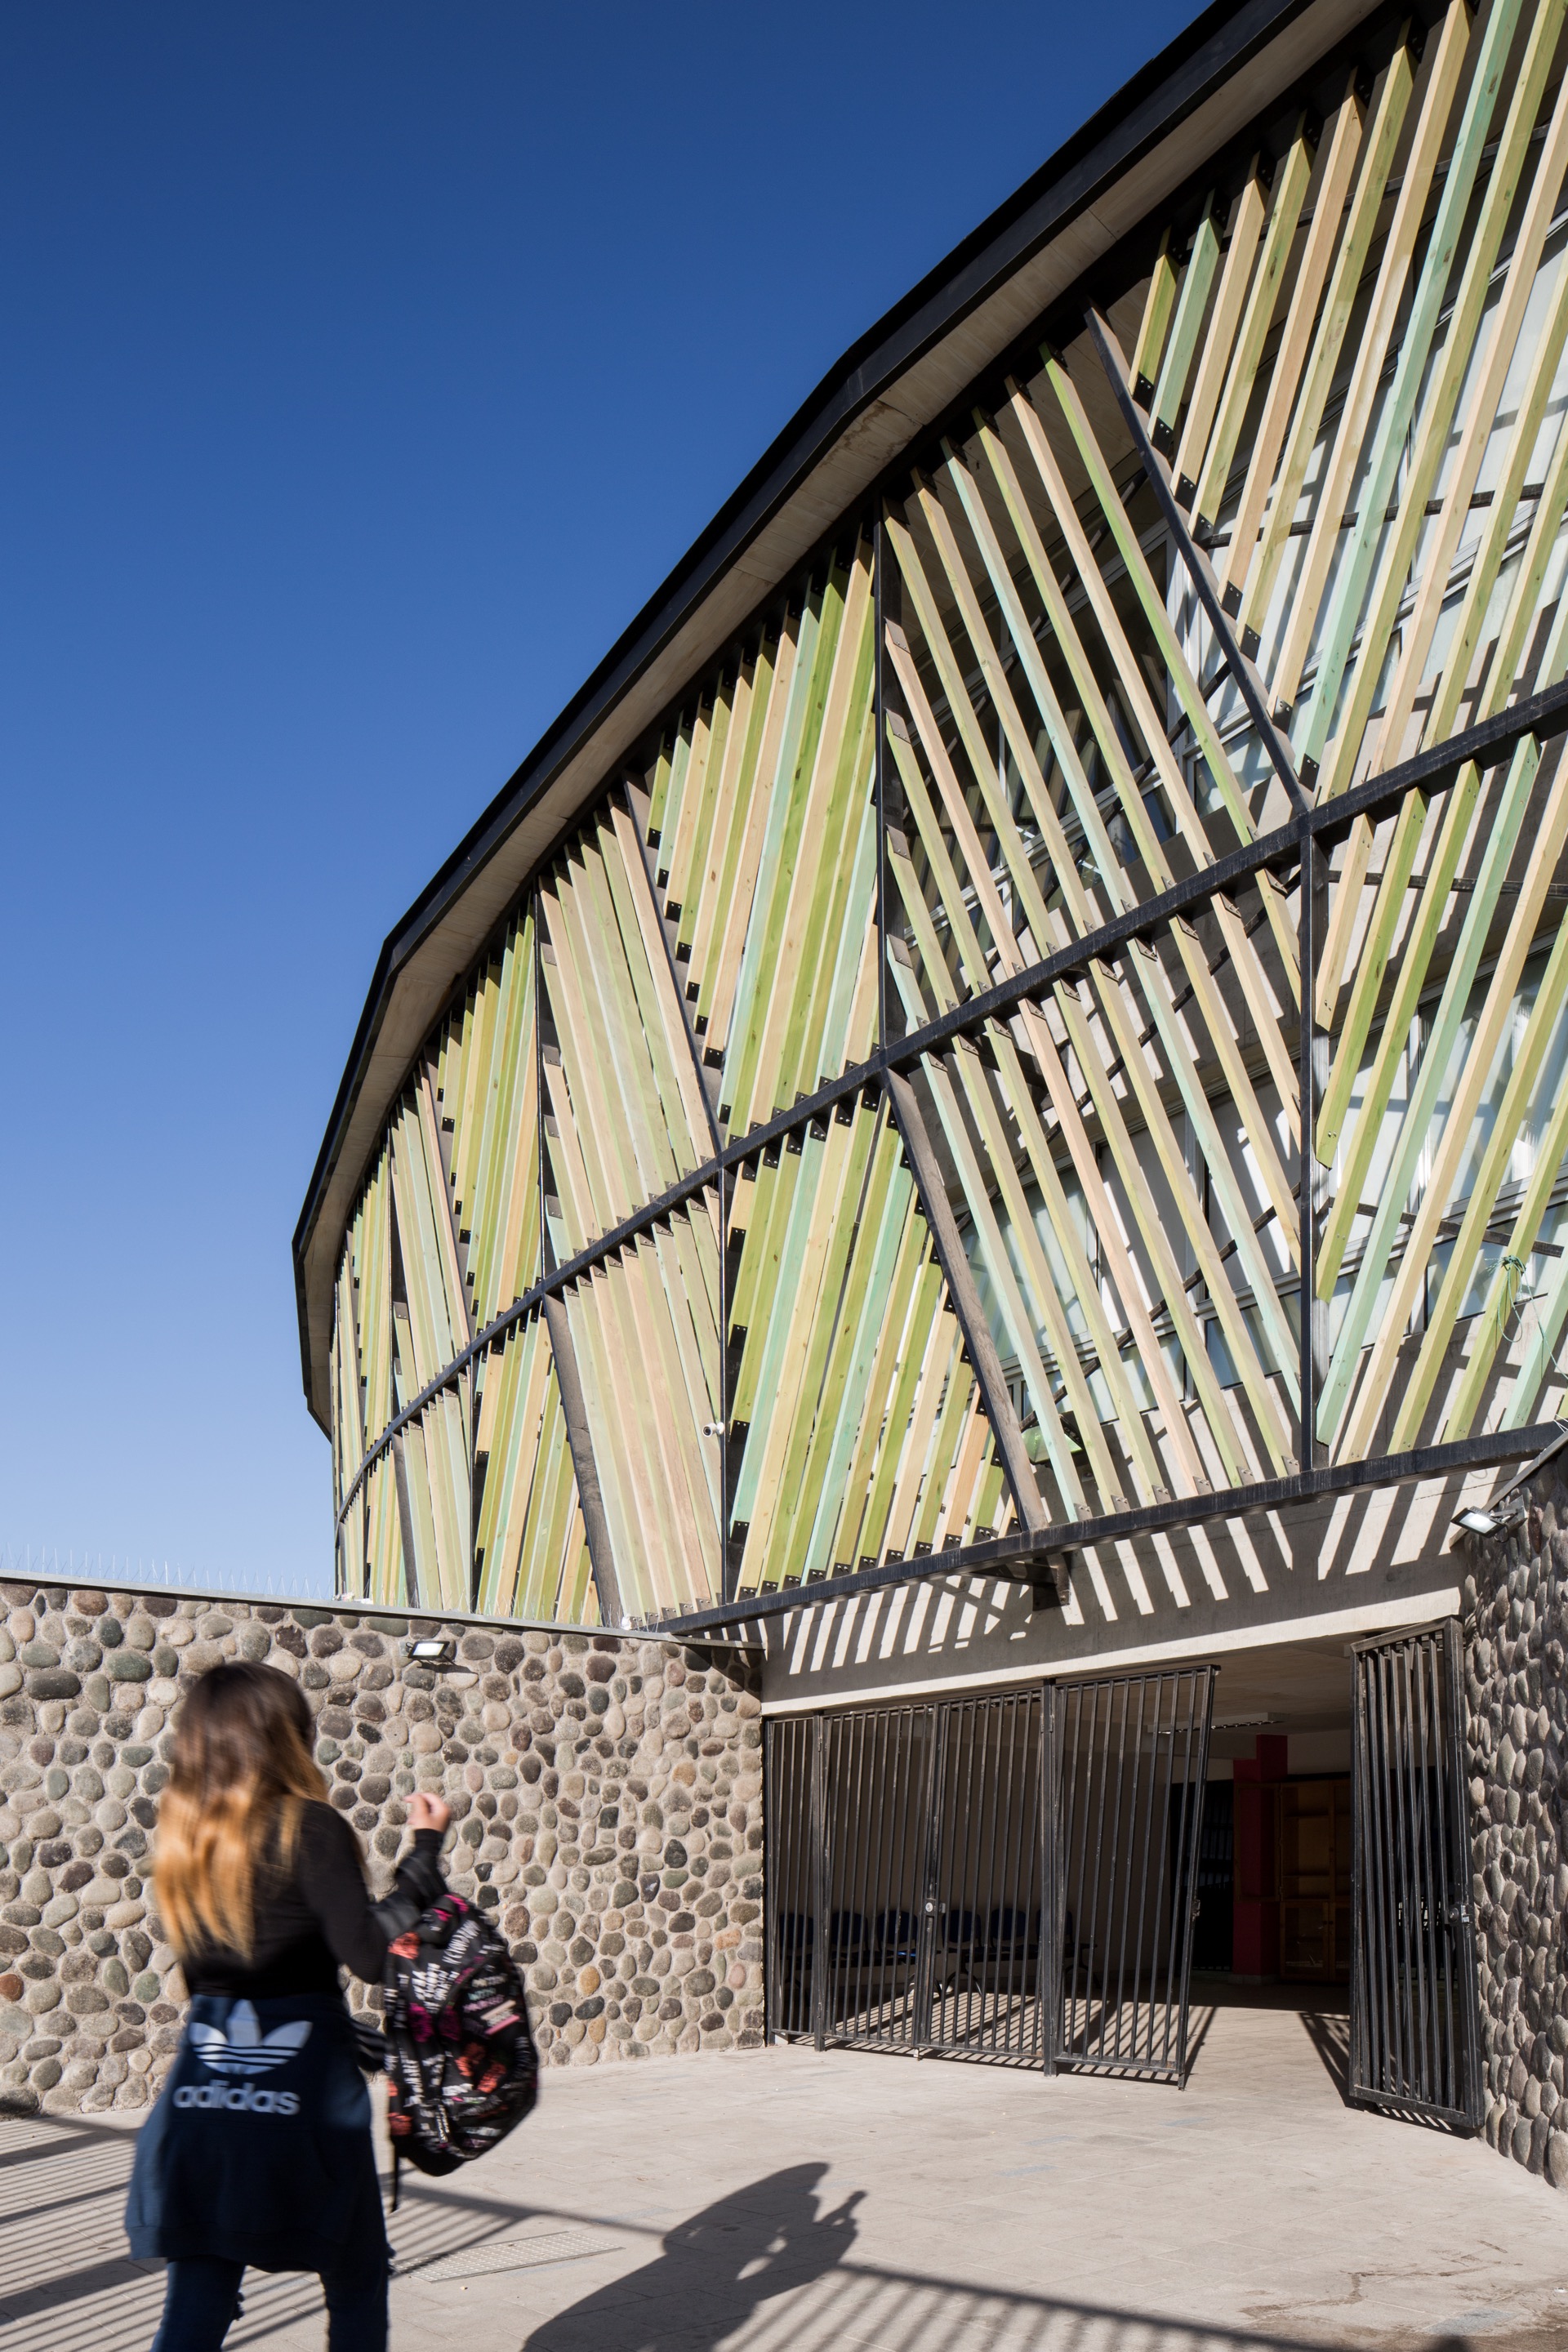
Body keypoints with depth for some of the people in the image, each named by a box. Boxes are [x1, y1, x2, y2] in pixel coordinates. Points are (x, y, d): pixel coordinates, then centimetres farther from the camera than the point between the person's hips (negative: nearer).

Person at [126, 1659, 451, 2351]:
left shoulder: (183, 1834, 5)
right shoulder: (309, 1828, -12)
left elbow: (202, 1973, 12)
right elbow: (370, 1954, -14)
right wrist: (426, 1848, -7)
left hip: (201, 2091, 5)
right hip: (304, 2091, -5)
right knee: (356, 2286, 15)